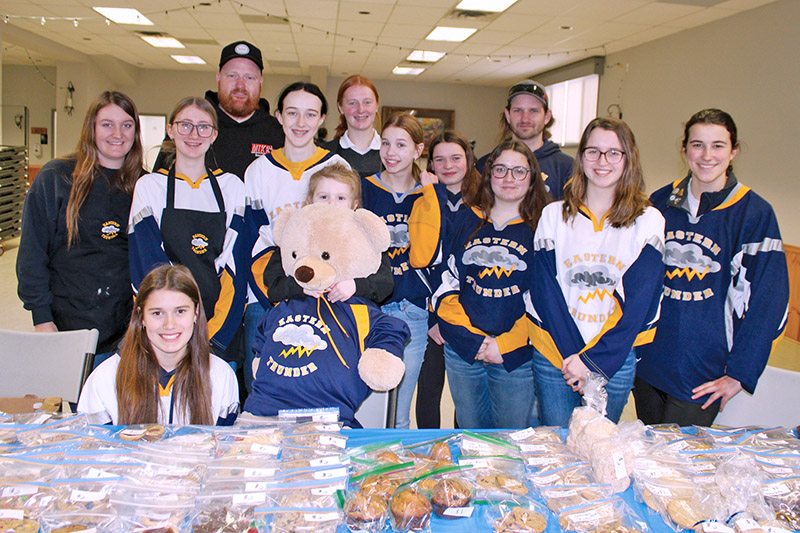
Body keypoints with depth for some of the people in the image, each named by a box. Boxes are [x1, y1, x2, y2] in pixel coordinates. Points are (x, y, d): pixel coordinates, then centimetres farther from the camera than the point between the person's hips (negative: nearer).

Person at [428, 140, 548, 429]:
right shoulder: (466, 221, 7)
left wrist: (506, 345, -13)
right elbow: (445, 283, 4)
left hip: (516, 356, -2)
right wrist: (471, 338, -8)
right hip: (462, 349, 2)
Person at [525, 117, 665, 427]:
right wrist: (575, 356, -13)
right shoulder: (554, 215, 4)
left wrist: (594, 360, -13)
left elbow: (639, 302, -6)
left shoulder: (648, 221, 1)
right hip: (554, 355, 1)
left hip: (615, 359, 0)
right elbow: (545, 292, -3)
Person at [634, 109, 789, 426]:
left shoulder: (755, 213, -7)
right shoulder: (661, 202, 4)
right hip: (647, 361, 4)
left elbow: (767, 301, -8)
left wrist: (739, 374, -10)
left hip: (702, 375, -4)